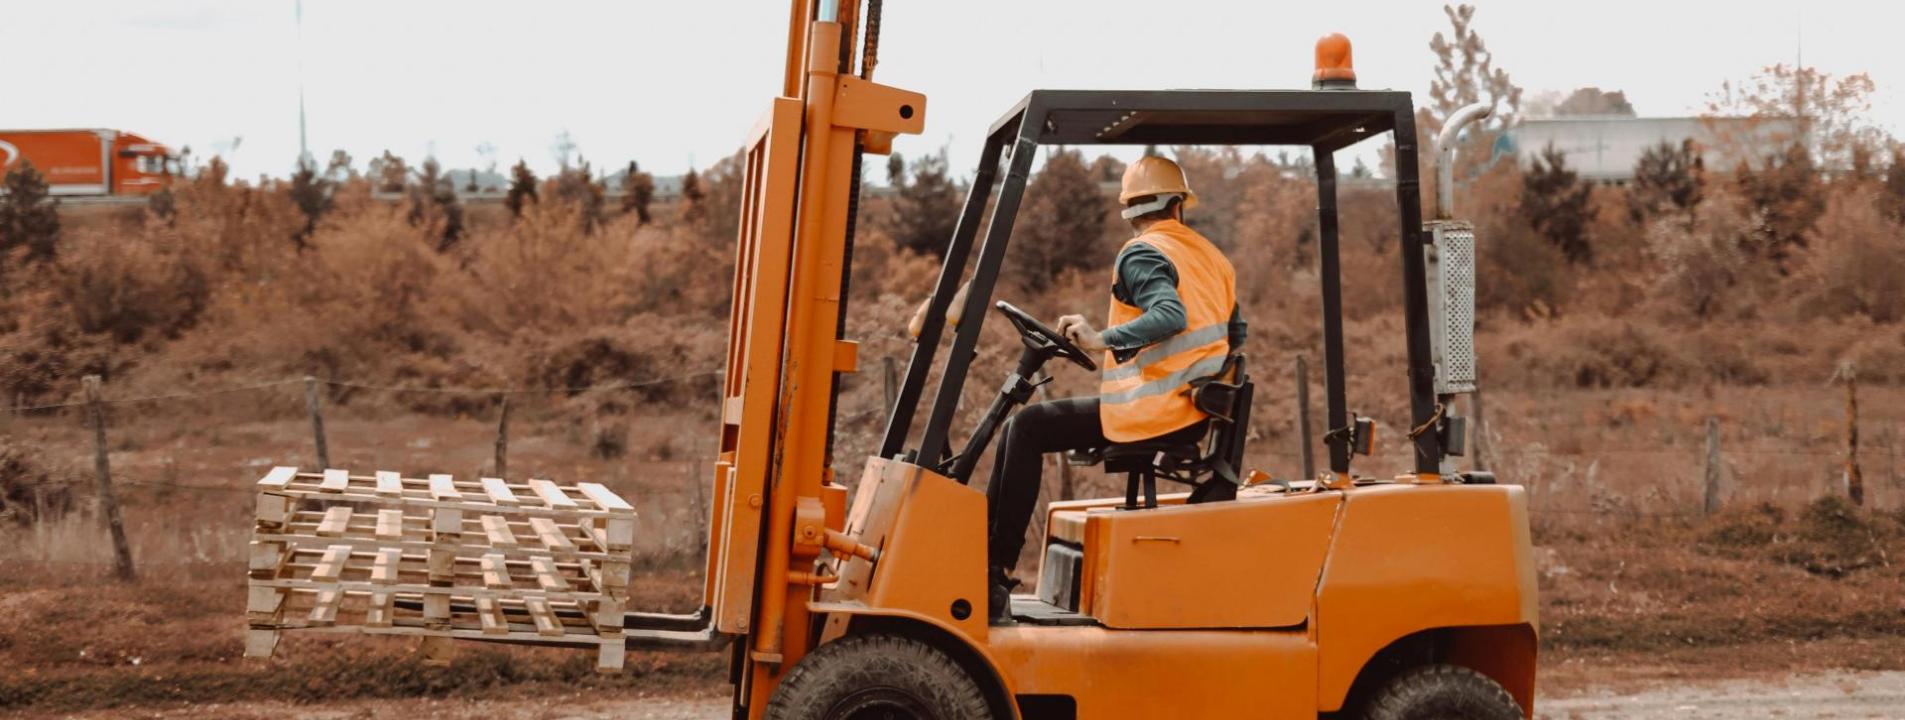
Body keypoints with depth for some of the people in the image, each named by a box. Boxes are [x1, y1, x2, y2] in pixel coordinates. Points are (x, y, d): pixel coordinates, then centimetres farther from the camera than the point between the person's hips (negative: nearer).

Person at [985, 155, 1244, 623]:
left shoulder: (1142, 255, -10)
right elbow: (1235, 335, 22)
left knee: (1025, 430, 2)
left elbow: (1170, 316, -27)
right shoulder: (1211, 257, 16)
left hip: (1151, 413, -9)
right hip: (1196, 416, 9)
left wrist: (1102, 339, -25)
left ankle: (993, 574, -2)